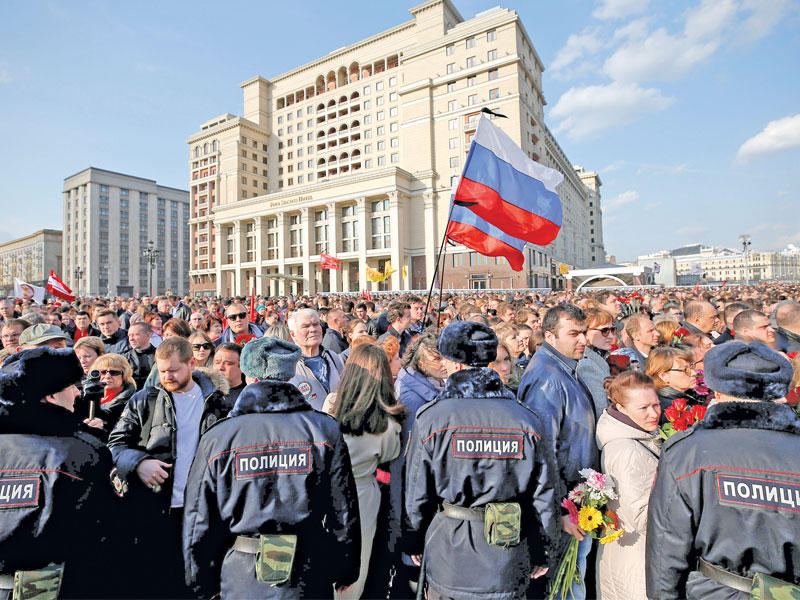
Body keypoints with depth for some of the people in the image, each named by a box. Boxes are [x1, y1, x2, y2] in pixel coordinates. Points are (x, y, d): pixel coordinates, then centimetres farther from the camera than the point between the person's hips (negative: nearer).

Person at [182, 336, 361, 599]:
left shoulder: (217, 438, -11)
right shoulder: (324, 430, -11)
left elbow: (199, 522, -3)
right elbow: (344, 511, -6)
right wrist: (346, 573, 9)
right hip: (311, 579, 0)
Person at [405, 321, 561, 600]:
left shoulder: (430, 419, -17)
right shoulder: (526, 420, -10)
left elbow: (416, 495, -9)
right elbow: (546, 495, -3)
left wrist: (415, 544, 8)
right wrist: (542, 554, 11)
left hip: (449, 564, -1)